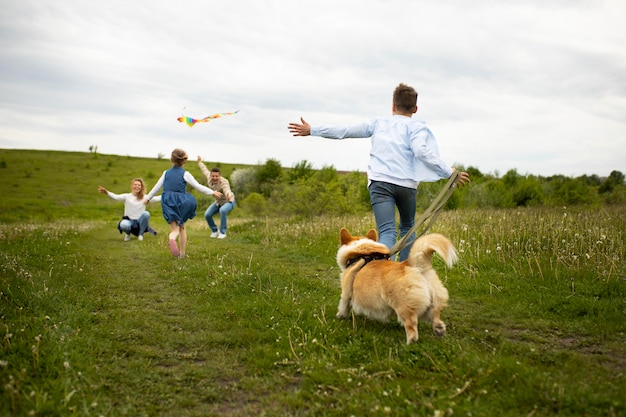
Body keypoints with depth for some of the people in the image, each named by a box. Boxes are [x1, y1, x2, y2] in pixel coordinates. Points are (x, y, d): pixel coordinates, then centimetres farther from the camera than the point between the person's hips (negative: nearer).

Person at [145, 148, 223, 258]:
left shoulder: (166, 173, 6)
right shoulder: (185, 174, -4)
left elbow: (156, 187, 13)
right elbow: (198, 186, -5)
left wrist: (148, 198, 28)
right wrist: (213, 192, 4)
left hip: (168, 203, 1)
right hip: (181, 203, -1)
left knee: (175, 229, 1)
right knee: (182, 228, 18)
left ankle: (172, 239, -36)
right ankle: (182, 253, 17)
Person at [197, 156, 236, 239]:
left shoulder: (224, 182, -37)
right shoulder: (209, 178, -19)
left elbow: (227, 190, -59)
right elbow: (205, 170, 5)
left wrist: (228, 195, -84)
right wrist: (200, 162, 24)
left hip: (229, 202, -6)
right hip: (218, 202, 6)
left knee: (223, 210, -37)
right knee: (207, 215, -14)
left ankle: (222, 232, -19)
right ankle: (215, 231, 11)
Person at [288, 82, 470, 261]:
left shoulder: (378, 123, 18)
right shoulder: (416, 126, 9)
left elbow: (343, 131, 18)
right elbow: (422, 151, -10)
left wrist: (312, 130, 27)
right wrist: (449, 173, -7)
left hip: (380, 182, 1)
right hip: (407, 184, 0)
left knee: (387, 232, -12)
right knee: (407, 228, 22)